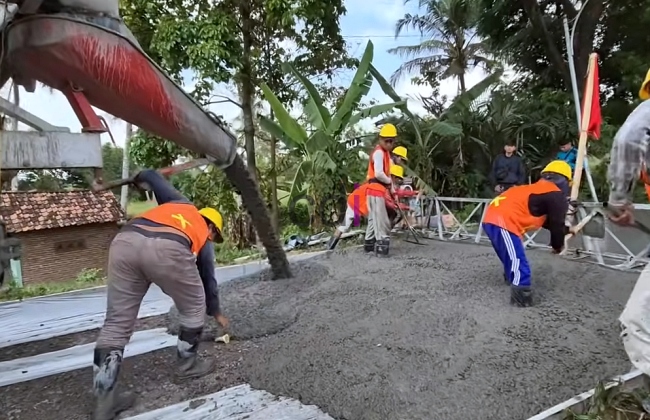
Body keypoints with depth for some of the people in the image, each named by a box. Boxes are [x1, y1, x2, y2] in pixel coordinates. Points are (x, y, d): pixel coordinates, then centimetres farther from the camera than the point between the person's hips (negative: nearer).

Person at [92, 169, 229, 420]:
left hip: (125, 242, 4)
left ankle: (104, 399, 14)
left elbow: (151, 176, 40)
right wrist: (216, 313, 53)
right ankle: (187, 364, 34)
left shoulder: (180, 204, 40)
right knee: (193, 308, 22)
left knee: (117, 322, 12)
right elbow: (208, 281, 38)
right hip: (167, 249, -4)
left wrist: (138, 180, 64)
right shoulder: (203, 237, 32)